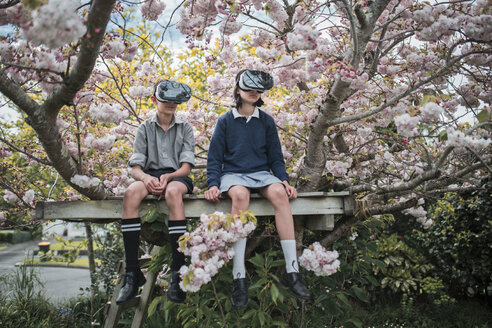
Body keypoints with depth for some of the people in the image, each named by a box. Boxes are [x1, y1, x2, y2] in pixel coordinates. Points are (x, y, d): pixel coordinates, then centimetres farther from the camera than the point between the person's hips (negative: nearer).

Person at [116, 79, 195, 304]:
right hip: (151, 175, 1)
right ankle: (132, 273, -33)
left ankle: (178, 272, -40)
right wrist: (146, 178, -18)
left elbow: (186, 167, 3)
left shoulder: (185, 128, 13)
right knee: (131, 193, -35)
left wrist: (168, 177, -18)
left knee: (173, 192, -39)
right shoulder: (146, 128, 15)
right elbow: (135, 168, 6)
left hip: (177, 176, -1)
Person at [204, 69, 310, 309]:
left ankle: (292, 271, -33)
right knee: (240, 195, -38)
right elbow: (215, 157, 7)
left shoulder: (266, 121, 14)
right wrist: (213, 184, -10)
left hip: (261, 173, 2)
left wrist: (285, 180, -3)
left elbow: (275, 156, 14)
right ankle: (239, 277, -38)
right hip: (232, 174, -2)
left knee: (279, 192, -33)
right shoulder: (225, 121, 9)